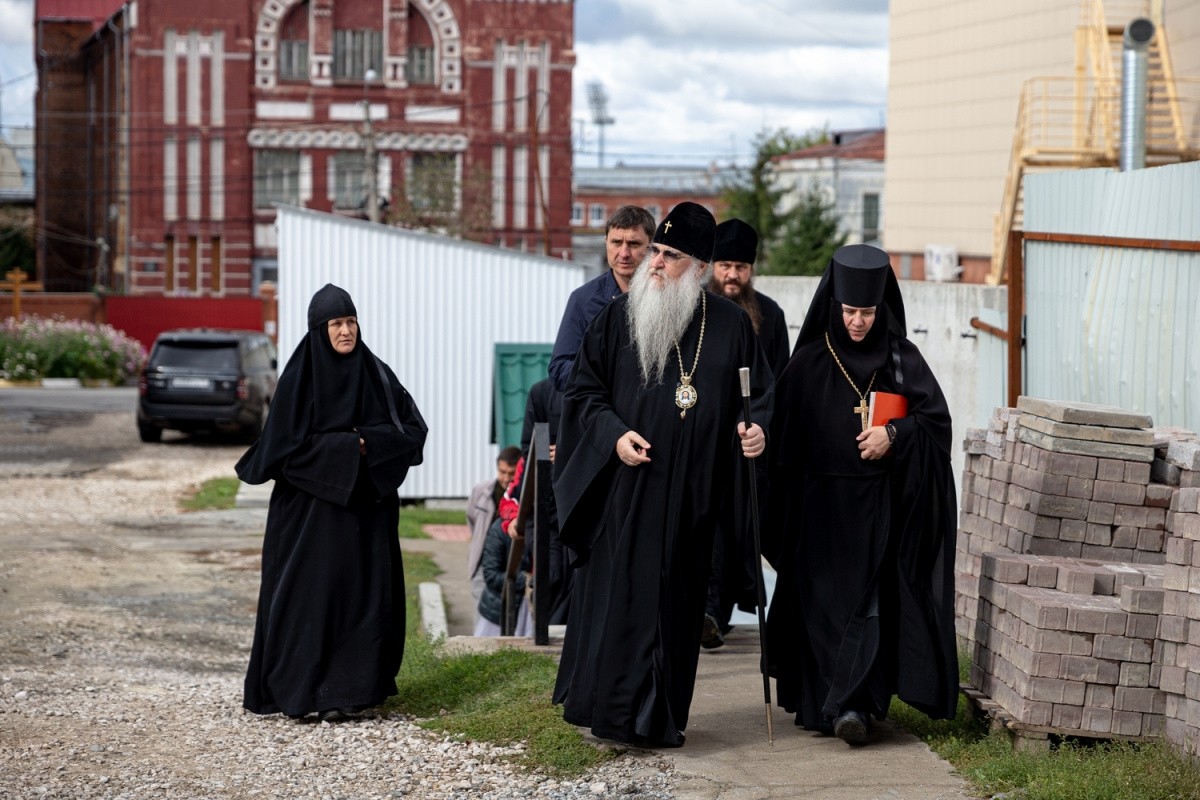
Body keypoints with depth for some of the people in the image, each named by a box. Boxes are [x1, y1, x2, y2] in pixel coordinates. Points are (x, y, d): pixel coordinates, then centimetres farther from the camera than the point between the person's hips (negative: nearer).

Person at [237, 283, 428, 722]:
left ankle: (354, 687, 8)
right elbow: (287, 444, -11)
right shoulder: (299, 377, -5)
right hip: (310, 510, -4)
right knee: (310, 594, -3)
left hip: (367, 507, 4)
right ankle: (299, 690, 3)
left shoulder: (377, 375, 6)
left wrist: (366, 443, -12)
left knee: (365, 593, 2)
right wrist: (346, 448, -13)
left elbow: (414, 429, 3)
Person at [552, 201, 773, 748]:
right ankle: (608, 708, 7)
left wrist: (757, 428, -11)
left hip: (692, 495, 1)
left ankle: (662, 717, 14)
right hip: (625, 491, -1)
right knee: (616, 595, -2)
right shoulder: (619, 317, 3)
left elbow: (760, 393, 10)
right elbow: (583, 388, 4)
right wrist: (614, 435, -11)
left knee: (676, 600, 6)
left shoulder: (729, 325, 5)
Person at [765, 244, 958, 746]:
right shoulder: (809, 363, 2)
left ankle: (852, 704, -12)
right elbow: (784, 435, 3)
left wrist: (893, 435, -17)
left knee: (869, 600, -8)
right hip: (820, 502, 1)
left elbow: (936, 418, 0)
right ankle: (818, 700, 8)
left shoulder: (901, 359, 3)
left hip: (878, 504, 0)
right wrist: (784, 511, -3)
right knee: (821, 601, 0)